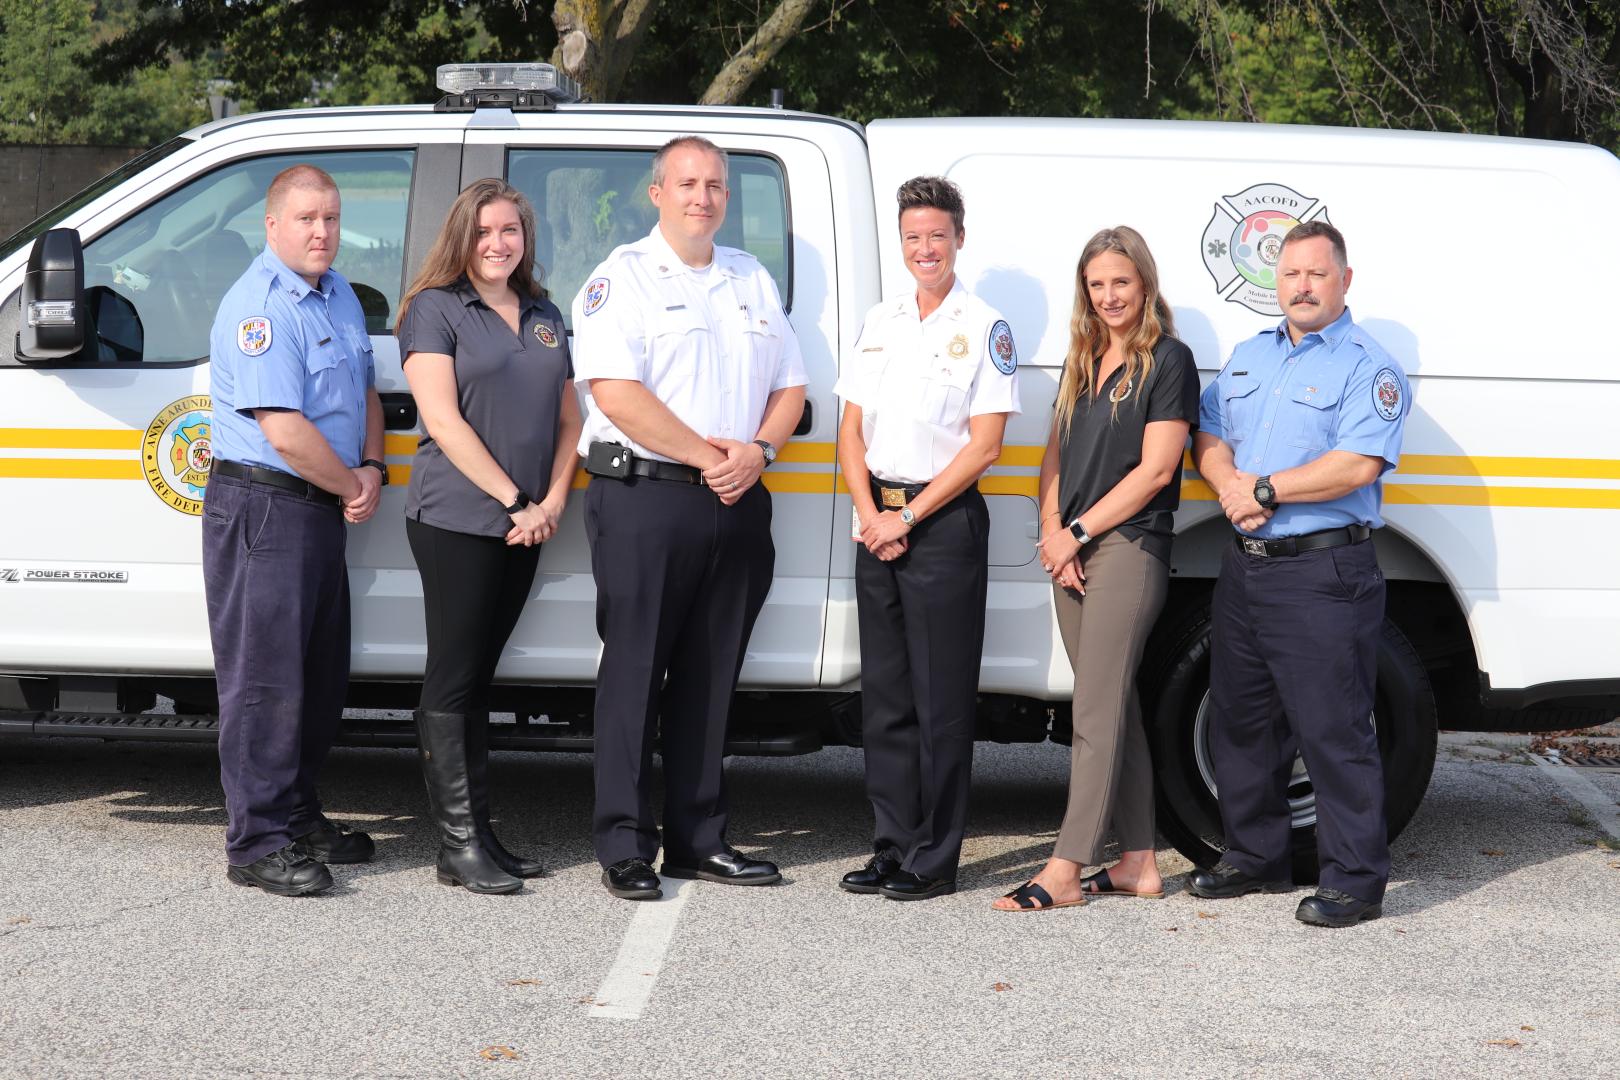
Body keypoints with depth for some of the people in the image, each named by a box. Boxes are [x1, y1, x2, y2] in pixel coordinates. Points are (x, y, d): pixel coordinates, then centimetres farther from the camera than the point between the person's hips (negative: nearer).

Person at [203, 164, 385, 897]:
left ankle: (298, 816, 27)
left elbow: (364, 392, 21)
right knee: (265, 676, -6)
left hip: (321, 506, 9)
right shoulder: (260, 308, -17)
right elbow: (286, 432, -23)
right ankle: (259, 842, -1)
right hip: (262, 506, -9)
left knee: (321, 675, 15)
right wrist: (353, 488, -10)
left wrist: (371, 468, 2)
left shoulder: (339, 296, 13)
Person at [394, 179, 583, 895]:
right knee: (453, 679, -4)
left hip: (525, 526, 6)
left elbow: (568, 418, 15)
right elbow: (443, 419, -11)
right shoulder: (436, 309, -2)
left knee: (479, 676, 11)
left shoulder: (544, 317, 16)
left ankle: (479, 832, 13)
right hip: (456, 519, -6)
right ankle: (459, 845, -3)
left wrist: (552, 501, -1)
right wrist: (516, 501, -13)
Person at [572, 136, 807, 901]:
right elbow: (617, 393, -15)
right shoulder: (624, 278, -3)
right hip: (643, 499, -6)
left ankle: (699, 838, 17)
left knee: (710, 678, 10)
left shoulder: (752, 281, 17)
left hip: (736, 503, 6)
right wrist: (706, 456, -13)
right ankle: (624, 848, 2)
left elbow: (789, 385, 17)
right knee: (635, 672, -3)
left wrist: (756, 451, -3)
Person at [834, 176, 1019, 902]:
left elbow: (985, 444, -9)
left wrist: (908, 517, -11)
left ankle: (934, 860, 3)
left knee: (941, 700, -2)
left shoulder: (984, 329, -3)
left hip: (944, 522, -6)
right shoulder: (879, 322, 13)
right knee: (884, 696, 9)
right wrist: (870, 513, -3)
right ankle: (893, 846, 17)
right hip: (876, 521, 6)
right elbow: (852, 429, 13)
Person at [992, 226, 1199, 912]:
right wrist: (1052, 533, 1)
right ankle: (1139, 862, 14)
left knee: (1097, 711, -10)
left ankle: (1065, 871, -11)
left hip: (1130, 547, -8)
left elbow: (1155, 469, -11)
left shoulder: (1168, 361, -5)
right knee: (1115, 708, 9)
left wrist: (1078, 532, -11)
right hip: (1071, 553, 8)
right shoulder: (1083, 361, 17)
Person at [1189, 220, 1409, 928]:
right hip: (1244, 568, 8)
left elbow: (1357, 465, -18)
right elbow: (1209, 438, 14)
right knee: (1240, 723, 15)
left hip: (1323, 572, -8)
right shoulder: (1250, 356, 17)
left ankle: (1355, 881, 2)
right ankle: (1254, 857, 29)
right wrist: (1230, 485, -7)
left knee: (1334, 731, -6)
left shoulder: (1368, 367, -6)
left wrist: (1266, 488, -16)